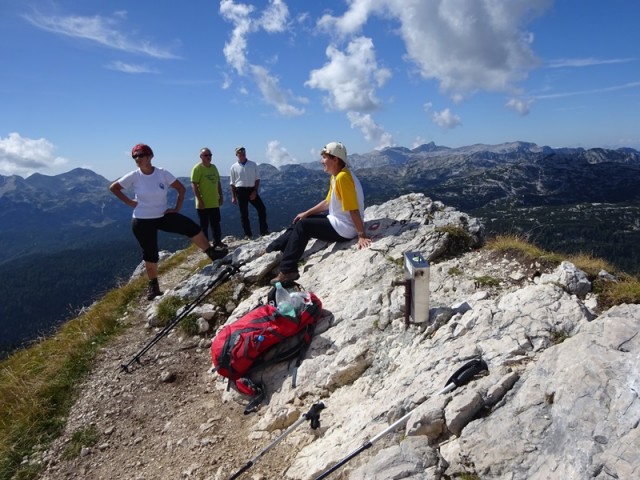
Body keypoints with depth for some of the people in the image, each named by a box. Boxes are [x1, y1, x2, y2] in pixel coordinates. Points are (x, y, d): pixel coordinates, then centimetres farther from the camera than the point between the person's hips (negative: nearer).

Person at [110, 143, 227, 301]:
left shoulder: (162, 173, -9)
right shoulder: (133, 176, -10)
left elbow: (181, 188, -1)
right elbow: (113, 187, 1)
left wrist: (177, 208, -6)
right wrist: (129, 202, -6)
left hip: (163, 215, 1)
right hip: (142, 221, -1)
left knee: (192, 228, -14)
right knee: (150, 254, 6)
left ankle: (212, 254, 2)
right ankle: (153, 287, 23)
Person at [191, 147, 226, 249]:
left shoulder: (213, 167, 11)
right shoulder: (197, 168, -11)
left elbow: (218, 183, 18)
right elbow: (194, 185, -16)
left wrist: (220, 196, 13)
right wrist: (199, 200, -20)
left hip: (214, 202, 7)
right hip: (203, 204, -7)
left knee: (216, 223, 15)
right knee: (204, 225, 2)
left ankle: (218, 242, 26)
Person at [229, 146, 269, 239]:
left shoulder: (253, 164, 4)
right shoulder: (234, 167, 3)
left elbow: (257, 179, 3)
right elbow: (232, 183, 6)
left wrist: (255, 191, -9)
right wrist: (233, 197, 2)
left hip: (252, 190, 1)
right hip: (240, 191, 0)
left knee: (262, 209, -5)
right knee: (244, 214, 4)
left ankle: (264, 230, 7)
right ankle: (248, 234, 14)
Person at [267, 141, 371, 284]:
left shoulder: (343, 177, -23)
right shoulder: (335, 176, 10)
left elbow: (353, 209, -25)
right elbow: (328, 202, 20)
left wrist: (362, 235, -26)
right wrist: (306, 213, 19)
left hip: (344, 228, -10)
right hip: (338, 221, 10)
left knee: (302, 226, -10)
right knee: (301, 220, 14)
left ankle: (287, 271, -6)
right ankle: (273, 250, 20)